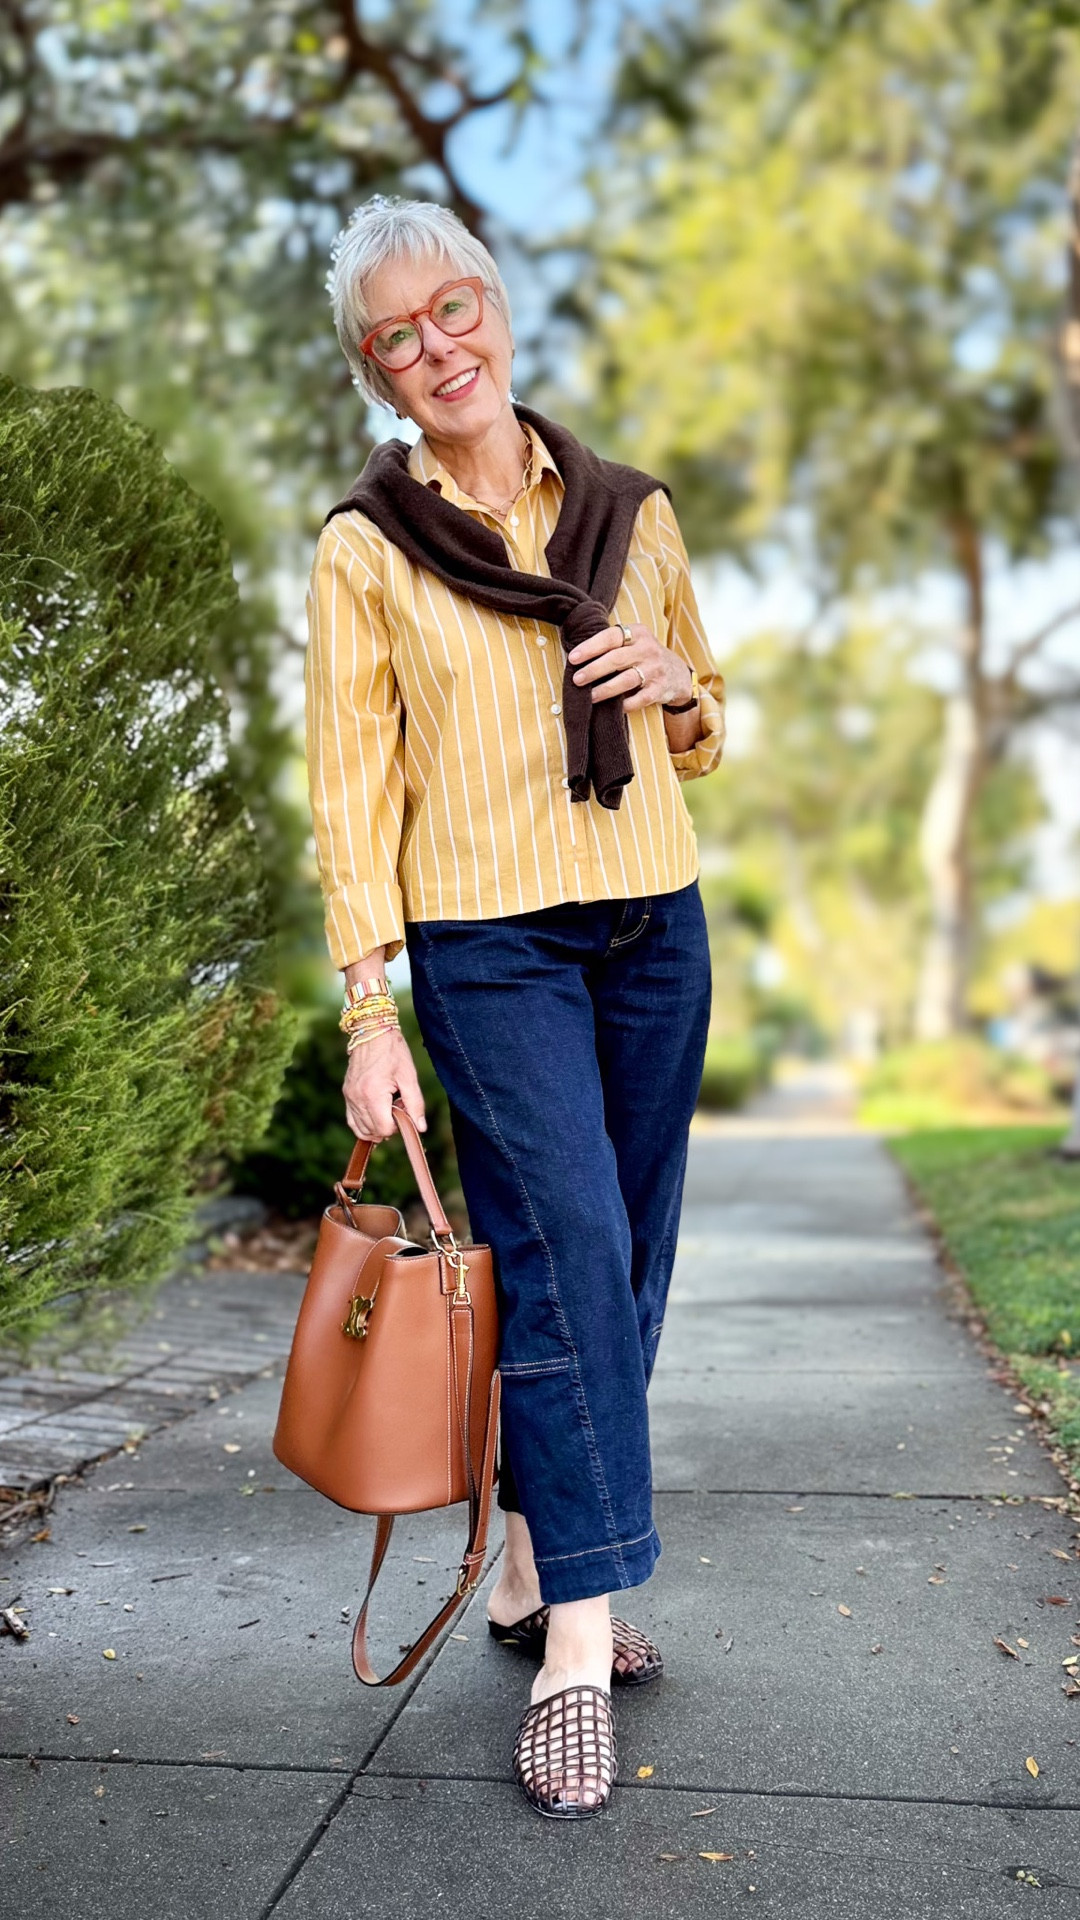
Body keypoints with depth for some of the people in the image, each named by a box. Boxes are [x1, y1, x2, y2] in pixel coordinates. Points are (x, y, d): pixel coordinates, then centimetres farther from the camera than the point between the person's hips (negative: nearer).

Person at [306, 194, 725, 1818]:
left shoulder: (633, 512, 10)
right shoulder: (366, 550, 1)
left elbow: (705, 743, 19)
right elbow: (351, 787, -3)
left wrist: (678, 678, -5)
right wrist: (369, 1014, -10)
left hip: (654, 923, 4)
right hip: (489, 940, -4)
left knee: (627, 1260, 7)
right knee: (563, 1254, -13)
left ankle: (534, 1568, 24)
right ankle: (577, 1650, -4)